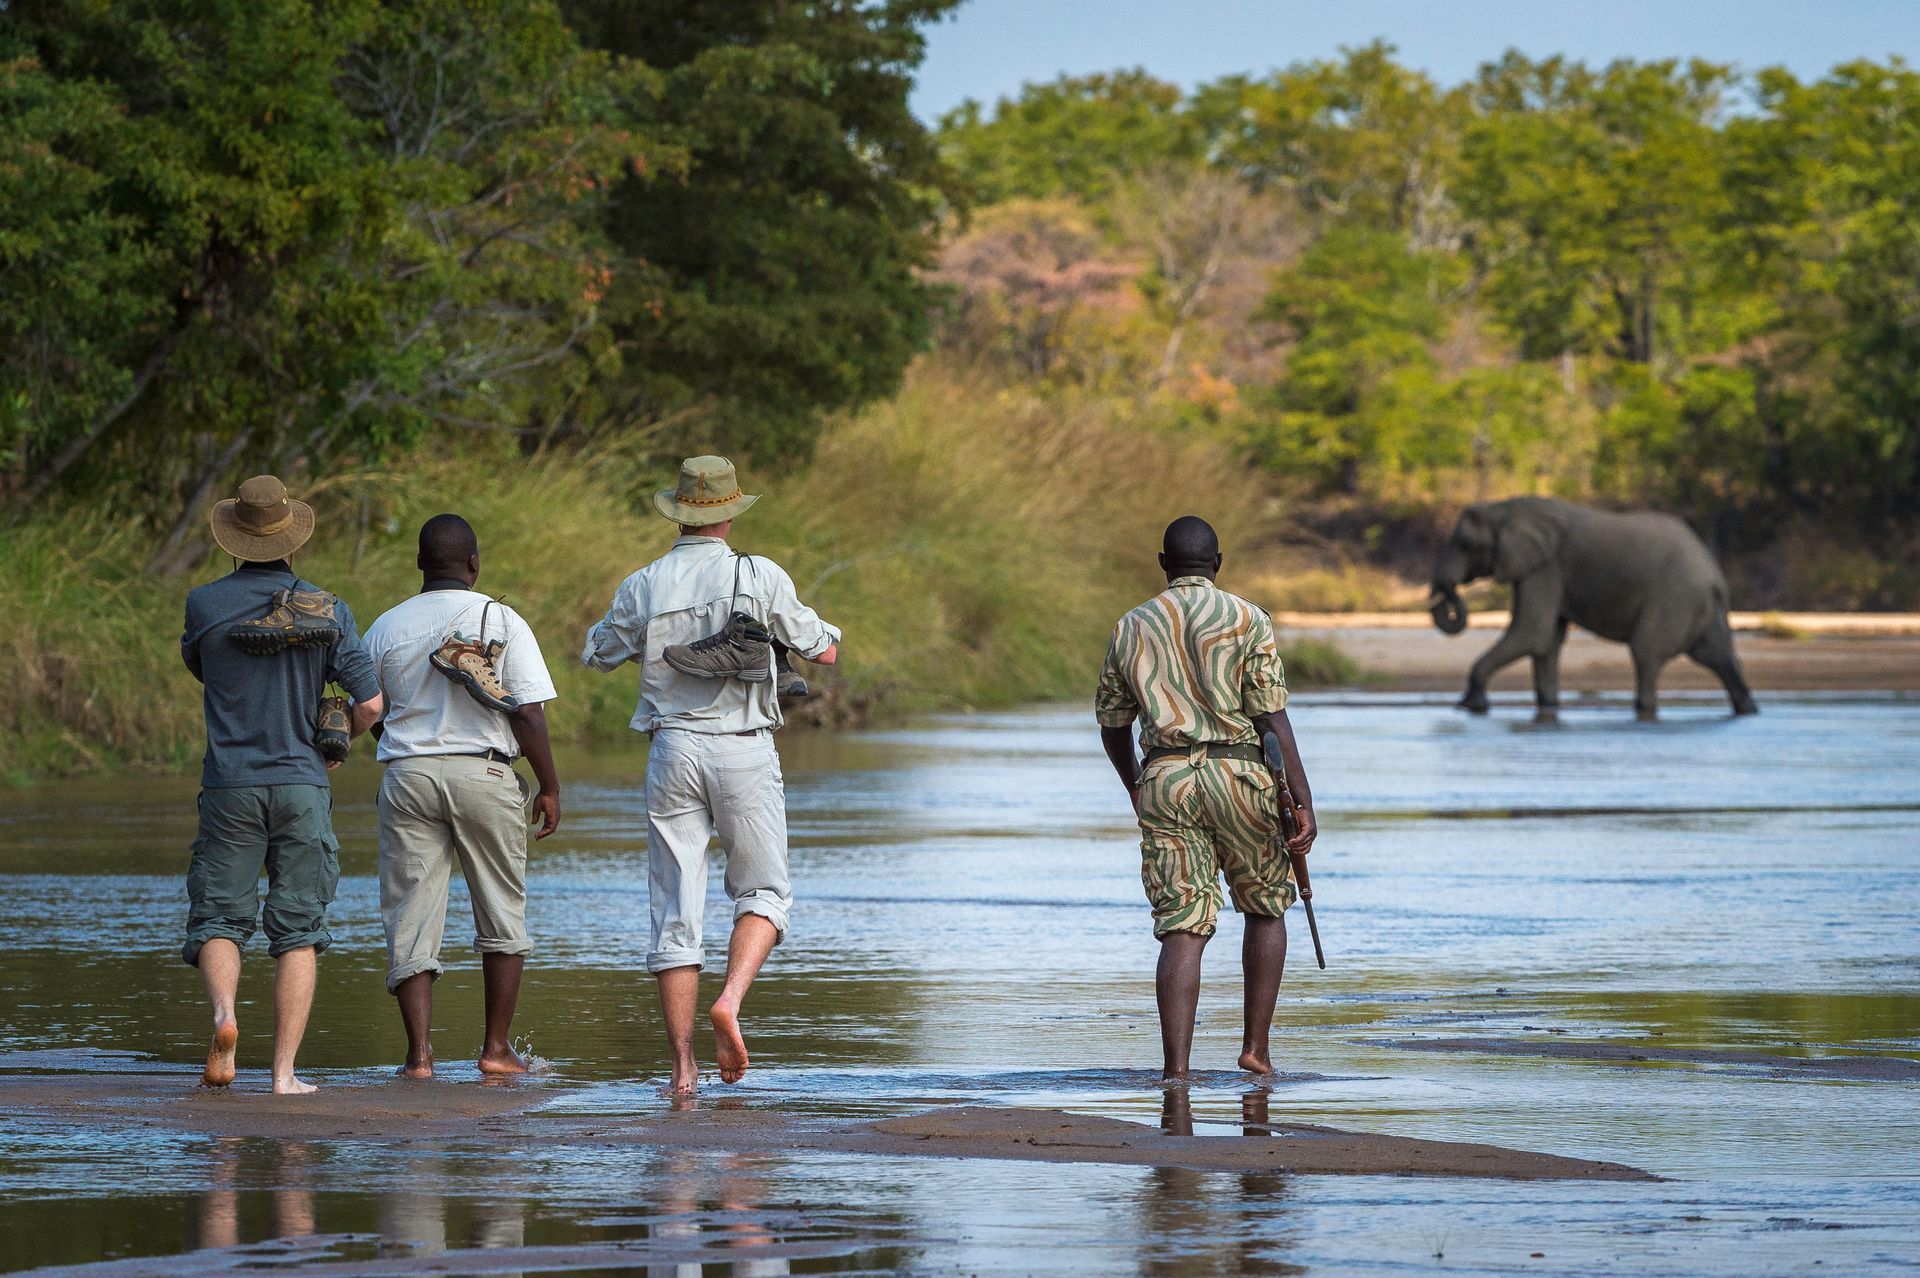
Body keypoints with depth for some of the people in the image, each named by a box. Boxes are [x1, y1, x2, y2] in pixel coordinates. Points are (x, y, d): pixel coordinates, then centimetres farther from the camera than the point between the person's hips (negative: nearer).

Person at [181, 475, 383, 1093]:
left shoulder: (205, 603, -3)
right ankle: (285, 1071, -3)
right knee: (298, 928, 4)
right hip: (302, 784, 1)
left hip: (230, 784, -1)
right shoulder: (327, 610, -1)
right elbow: (369, 703, -3)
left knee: (218, 917, 7)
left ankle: (223, 1013, -22)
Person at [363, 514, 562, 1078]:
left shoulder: (386, 629, 5)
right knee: (502, 915, 13)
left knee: (410, 920, 3)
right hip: (484, 773, -2)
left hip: (407, 775, 2)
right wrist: (549, 788, 2)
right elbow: (529, 715, -8)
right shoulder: (502, 622, -3)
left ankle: (419, 1052, -6)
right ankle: (498, 1046, 12)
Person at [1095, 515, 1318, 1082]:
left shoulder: (1131, 627, 10)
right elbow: (1272, 716, -7)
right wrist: (1303, 800, -6)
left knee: (1181, 929, 0)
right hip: (1237, 773, -2)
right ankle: (1256, 1046, 14)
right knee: (1266, 907, 18)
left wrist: (1134, 786, 35)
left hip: (1163, 780, 2)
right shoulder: (1246, 620, -1)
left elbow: (1112, 720, 17)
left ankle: (1176, 1068, -12)